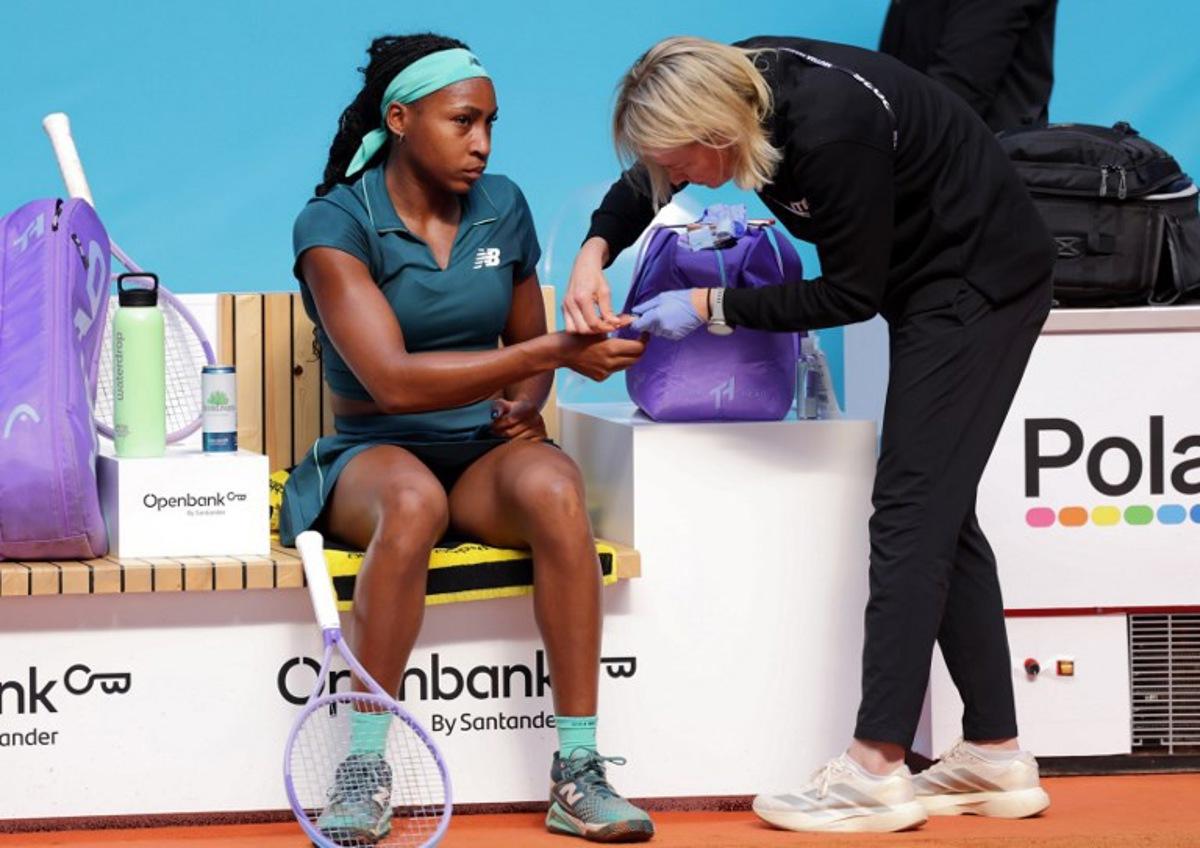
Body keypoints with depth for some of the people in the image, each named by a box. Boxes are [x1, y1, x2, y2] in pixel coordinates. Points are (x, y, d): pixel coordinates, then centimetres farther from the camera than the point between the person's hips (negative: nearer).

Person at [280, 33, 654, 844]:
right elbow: (392, 380, -21)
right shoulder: (336, 224, -9)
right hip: (376, 453, -4)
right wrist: (554, 352, -25)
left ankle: (579, 774, -32)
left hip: (485, 452, 4)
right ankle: (365, 769, -30)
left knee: (554, 488, -33)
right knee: (413, 501, -40)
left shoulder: (503, 207, 8)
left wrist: (526, 402, -3)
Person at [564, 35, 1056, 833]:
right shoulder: (733, 80, -9)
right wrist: (596, 251, -7)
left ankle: (875, 771, -12)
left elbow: (851, 294, -21)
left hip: (983, 281, -9)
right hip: (935, 282, 9)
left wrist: (712, 307, -18)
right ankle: (996, 760, 12)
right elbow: (646, 181, 11)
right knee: (939, 514, 9)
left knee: (913, 511, -12)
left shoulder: (830, 129, -33)